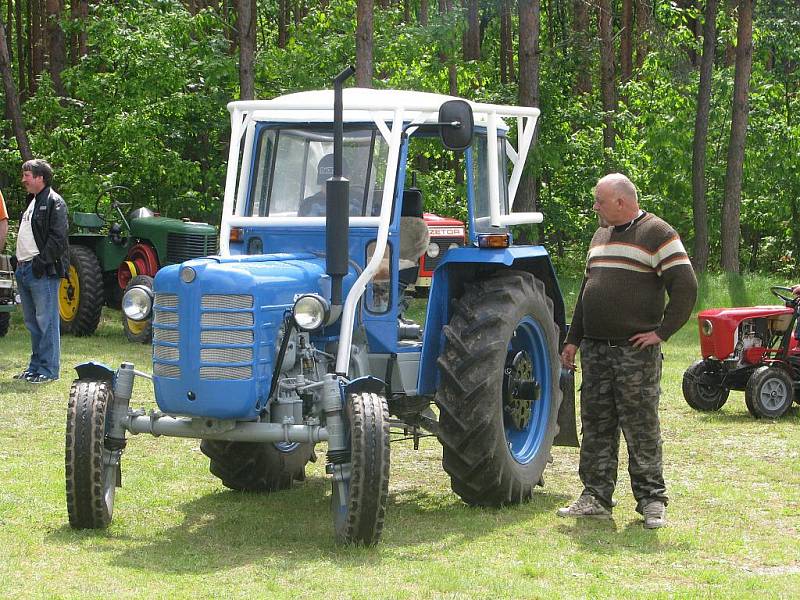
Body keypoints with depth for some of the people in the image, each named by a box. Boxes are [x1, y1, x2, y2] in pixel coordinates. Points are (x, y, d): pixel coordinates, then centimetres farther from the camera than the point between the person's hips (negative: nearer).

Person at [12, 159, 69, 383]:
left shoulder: (54, 202, -10)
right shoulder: (32, 201, 19)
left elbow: (58, 238, -17)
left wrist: (41, 261, -19)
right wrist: (19, 259, 14)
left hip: (43, 272, -10)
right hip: (25, 269, 10)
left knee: (46, 322, -6)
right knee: (32, 322, 14)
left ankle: (49, 370, -4)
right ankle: (36, 366, 21)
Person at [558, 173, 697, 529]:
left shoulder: (656, 234, -6)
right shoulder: (600, 236, 18)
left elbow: (685, 287, -11)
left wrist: (662, 332, -12)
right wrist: (573, 339, 20)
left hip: (636, 350, -7)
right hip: (596, 349, 7)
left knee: (641, 426, -3)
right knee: (596, 426, 7)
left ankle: (651, 500, 5)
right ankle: (596, 498, 13)